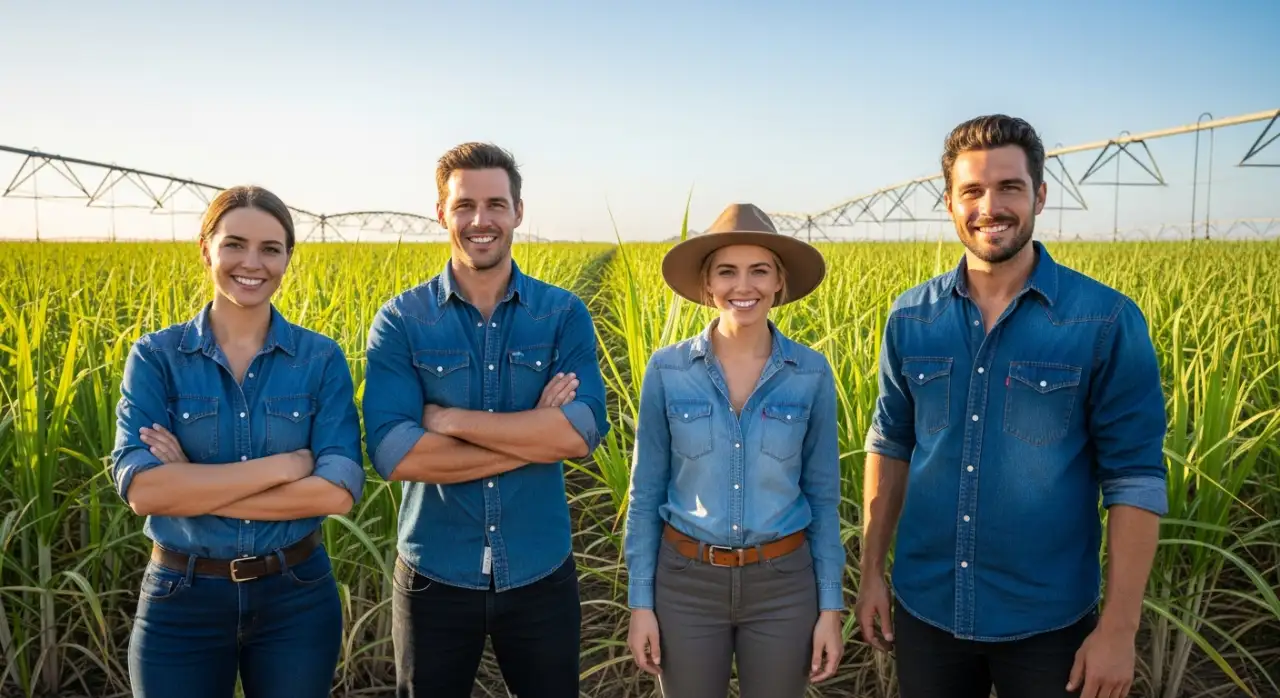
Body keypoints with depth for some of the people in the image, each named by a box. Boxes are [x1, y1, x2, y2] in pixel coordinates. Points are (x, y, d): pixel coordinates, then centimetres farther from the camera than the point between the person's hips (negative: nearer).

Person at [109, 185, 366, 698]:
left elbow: (339, 490, -15)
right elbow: (140, 488, -17)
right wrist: (285, 464, -20)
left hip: (298, 596, 1)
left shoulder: (322, 358, -4)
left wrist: (194, 485, -18)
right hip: (181, 601, 0)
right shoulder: (155, 355, -5)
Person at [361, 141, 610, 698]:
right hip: (435, 575, 0)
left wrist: (450, 419, -19)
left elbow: (582, 433, -18)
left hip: (541, 572, 1)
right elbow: (393, 454, -19)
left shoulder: (565, 315, -4)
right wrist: (535, 433, -19)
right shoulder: (399, 321, -7)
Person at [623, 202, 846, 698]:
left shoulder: (812, 374, -4)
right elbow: (646, 493, -1)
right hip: (685, 582, 0)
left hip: (783, 584, 1)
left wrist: (831, 605, 0)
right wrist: (640, 601, -2)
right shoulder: (667, 370, -6)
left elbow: (823, 495, 1)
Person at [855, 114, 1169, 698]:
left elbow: (1134, 480, -9)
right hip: (926, 610, 3)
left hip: (1048, 621, -2)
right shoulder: (909, 319, -1)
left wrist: (1118, 627, -10)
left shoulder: (1108, 321, -10)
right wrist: (871, 570, 7)